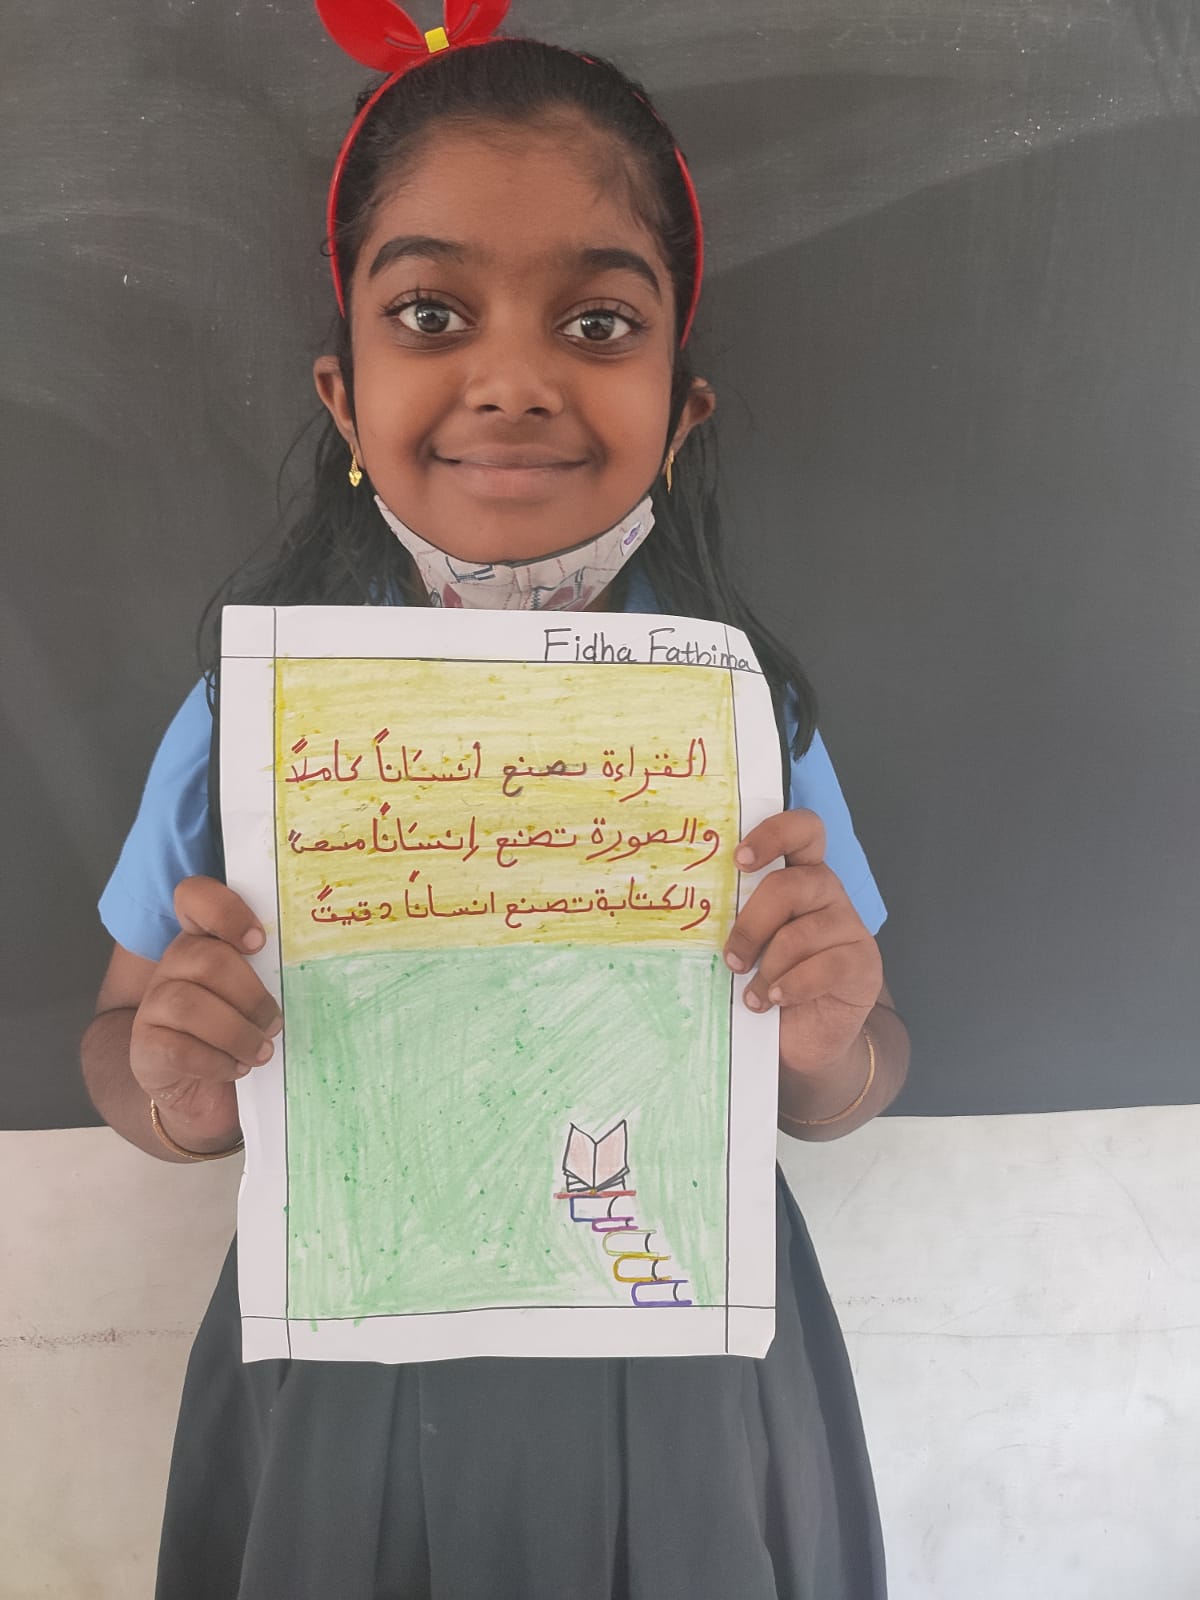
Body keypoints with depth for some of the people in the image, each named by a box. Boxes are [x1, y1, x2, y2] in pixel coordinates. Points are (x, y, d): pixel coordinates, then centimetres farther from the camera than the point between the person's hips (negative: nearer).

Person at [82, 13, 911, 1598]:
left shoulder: (748, 711, -13)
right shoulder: (248, 718, -14)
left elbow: (839, 1096, -3)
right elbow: (122, 1041, 0)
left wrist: (832, 1049, -25)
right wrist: (172, 1090, -23)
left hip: (679, 1391, 1)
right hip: (342, 1389, 1)